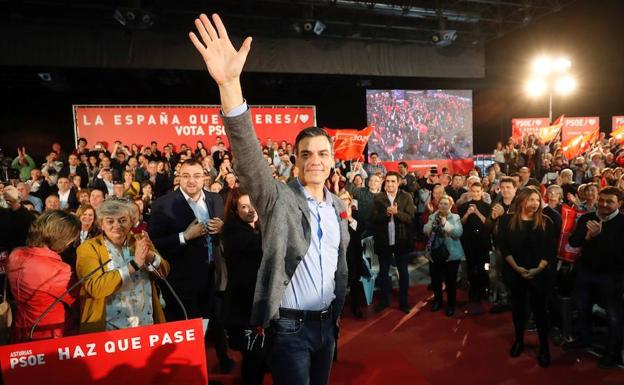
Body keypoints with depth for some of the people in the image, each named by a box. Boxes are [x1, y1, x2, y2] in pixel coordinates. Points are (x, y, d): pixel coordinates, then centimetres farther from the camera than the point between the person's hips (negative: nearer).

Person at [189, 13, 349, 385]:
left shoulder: (338, 206, 3)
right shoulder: (278, 198, -15)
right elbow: (249, 156, -32)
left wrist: (337, 313, 16)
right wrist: (230, 84, -45)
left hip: (326, 323, 6)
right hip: (290, 327, -5)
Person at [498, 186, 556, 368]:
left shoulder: (546, 222, -1)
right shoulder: (508, 220, -3)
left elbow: (550, 249, -4)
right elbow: (503, 247, -5)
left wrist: (538, 268, -15)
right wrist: (517, 268, -14)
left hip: (540, 273, -1)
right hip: (514, 272, 1)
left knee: (540, 308, 4)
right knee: (518, 306, 14)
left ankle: (544, 346, 19)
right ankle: (519, 340, 32)